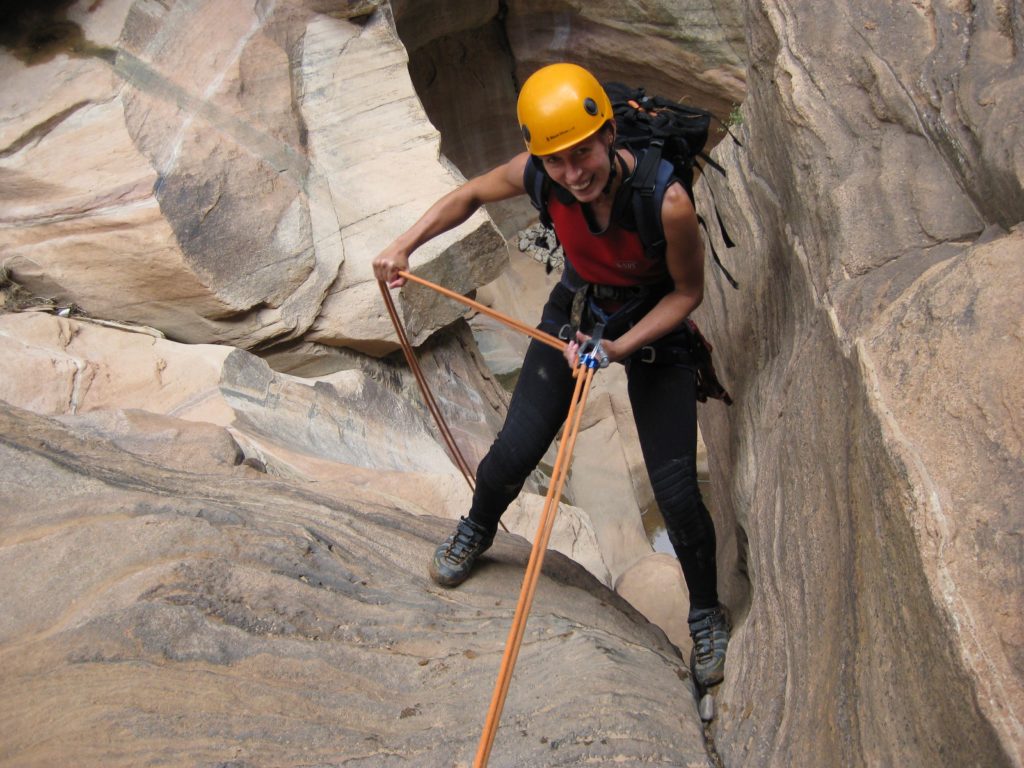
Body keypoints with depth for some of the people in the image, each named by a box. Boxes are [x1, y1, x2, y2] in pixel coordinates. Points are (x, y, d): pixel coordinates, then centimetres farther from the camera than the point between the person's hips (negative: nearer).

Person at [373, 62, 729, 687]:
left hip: (657, 328, -3)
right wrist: (404, 244, -15)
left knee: (676, 493, -5)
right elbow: (471, 195, -3)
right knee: (513, 454, 1)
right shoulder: (539, 174, -25)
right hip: (576, 311, 3)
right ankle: (477, 531, 39)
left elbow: (688, 293, -18)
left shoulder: (667, 201, -36)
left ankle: (707, 614, 23)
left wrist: (621, 347, -27)